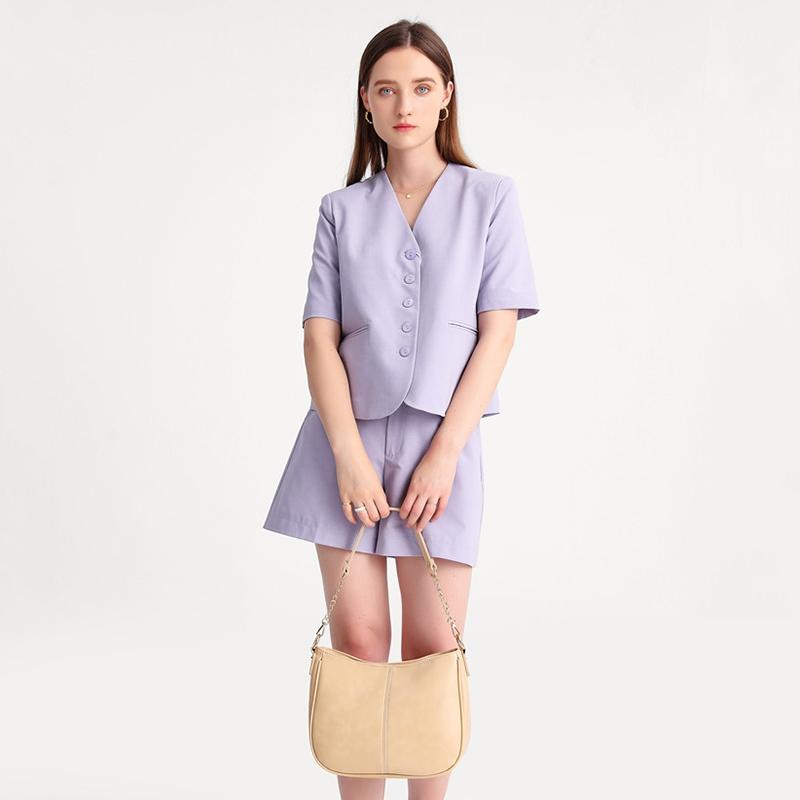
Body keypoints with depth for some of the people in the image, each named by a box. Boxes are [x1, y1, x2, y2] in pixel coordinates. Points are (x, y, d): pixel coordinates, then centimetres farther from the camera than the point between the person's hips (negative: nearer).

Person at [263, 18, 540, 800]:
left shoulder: (490, 197, 5)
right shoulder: (341, 210, 8)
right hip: (347, 436, 1)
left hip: (442, 439, -1)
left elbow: (498, 334, -1)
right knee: (357, 639, 2)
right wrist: (349, 456, -11)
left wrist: (443, 455, -10)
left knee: (433, 646, 0)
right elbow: (319, 337, 2)